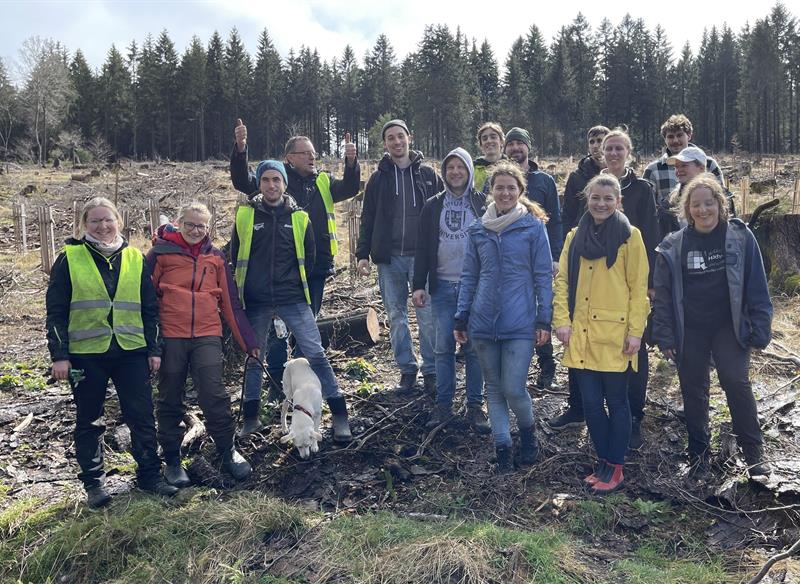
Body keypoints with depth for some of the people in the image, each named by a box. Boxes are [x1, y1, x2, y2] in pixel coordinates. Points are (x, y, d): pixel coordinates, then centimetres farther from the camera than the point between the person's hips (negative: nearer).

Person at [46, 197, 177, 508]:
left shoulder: (135, 258, 7)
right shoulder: (69, 259, 0)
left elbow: (150, 307, 9)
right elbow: (56, 311, -1)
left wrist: (154, 348, 5)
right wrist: (59, 355, -7)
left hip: (131, 352, 2)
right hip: (86, 354, -2)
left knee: (142, 417, 4)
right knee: (89, 421, 9)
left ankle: (150, 475, 18)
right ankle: (94, 483, 22)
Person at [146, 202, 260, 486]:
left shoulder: (215, 257, 11)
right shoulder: (161, 253, 3)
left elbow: (231, 303, 12)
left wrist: (249, 342, 10)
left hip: (207, 337, 1)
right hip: (170, 337, -1)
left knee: (214, 395, -6)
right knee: (170, 401, 8)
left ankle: (228, 451, 13)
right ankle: (172, 460, 22)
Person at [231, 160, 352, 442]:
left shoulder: (299, 218, 2)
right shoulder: (245, 215, 1)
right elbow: (235, 257, 9)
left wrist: (296, 286, 10)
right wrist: (244, 289, 8)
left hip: (293, 300, -1)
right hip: (256, 303, 1)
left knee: (316, 354, -5)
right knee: (253, 358, 13)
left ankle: (340, 416, 3)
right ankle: (250, 419, 28)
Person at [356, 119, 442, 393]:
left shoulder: (427, 174, 6)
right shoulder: (378, 178, 9)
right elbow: (367, 219, 9)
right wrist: (362, 254, 2)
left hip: (422, 256, -2)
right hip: (389, 258, 2)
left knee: (427, 315, -2)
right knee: (396, 316, 7)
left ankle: (431, 371, 10)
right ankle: (407, 368, 19)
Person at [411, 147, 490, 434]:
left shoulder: (482, 203, 3)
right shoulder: (433, 206, 9)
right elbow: (423, 248, 8)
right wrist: (419, 285, 1)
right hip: (443, 286, 2)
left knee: (474, 347, 3)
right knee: (444, 348, 5)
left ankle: (475, 406, 13)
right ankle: (443, 404, 15)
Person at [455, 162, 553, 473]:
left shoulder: (533, 226, -1)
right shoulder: (478, 230, 8)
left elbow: (543, 276, -1)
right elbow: (469, 277, 12)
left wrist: (544, 320, -5)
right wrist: (461, 319, 9)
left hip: (520, 323, -3)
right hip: (483, 322, 4)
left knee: (514, 389, -6)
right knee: (494, 387, 11)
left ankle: (528, 432, 24)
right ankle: (502, 445, 25)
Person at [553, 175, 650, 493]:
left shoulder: (630, 236, -2)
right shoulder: (575, 236, 10)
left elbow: (639, 287, -4)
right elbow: (562, 280, 8)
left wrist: (635, 330, -9)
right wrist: (561, 320, -2)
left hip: (614, 335, -3)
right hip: (581, 335, 4)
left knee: (616, 402, 7)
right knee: (591, 402, 8)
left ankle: (615, 467, 21)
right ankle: (604, 461, 26)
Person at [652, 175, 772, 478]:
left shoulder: (740, 237, -4)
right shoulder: (673, 246, -3)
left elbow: (757, 287, -3)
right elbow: (663, 294, 1)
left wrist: (759, 330, -6)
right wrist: (665, 336, -2)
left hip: (728, 326, -1)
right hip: (689, 330, 2)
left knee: (737, 382, -10)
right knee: (693, 390, 9)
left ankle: (753, 452, 7)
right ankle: (699, 451, 25)